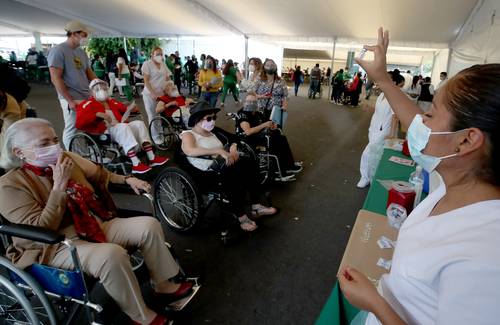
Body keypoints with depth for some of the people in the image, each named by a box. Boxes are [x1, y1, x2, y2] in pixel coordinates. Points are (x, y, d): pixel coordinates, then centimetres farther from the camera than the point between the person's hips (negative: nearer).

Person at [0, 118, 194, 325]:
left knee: (148, 225, -9)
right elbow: (42, 229, -22)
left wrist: (127, 180, 6)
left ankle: (164, 286, 6)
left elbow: (99, 175, 20)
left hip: (96, 224, 7)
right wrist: (59, 186, -26)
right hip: (57, 246, -6)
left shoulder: (66, 158, 2)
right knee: (111, 255, -35)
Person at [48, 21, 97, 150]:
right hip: (72, 98, -7)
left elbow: (90, 73, 18)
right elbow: (55, 78, -13)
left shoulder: (82, 52, 14)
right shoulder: (58, 51, -8)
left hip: (87, 97, 7)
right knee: (72, 130, -2)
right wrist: (70, 100, -16)